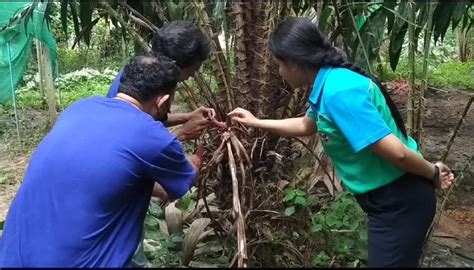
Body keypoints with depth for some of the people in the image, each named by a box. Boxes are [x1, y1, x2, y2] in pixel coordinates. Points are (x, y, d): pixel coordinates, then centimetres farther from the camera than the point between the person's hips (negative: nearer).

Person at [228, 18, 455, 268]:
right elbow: (305, 125, 23)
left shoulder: (338, 91, -28)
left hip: (398, 202, -10)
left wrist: (432, 173, -13)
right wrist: (256, 122, 26)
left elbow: (395, 151, -31)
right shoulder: (327, 85, 3)